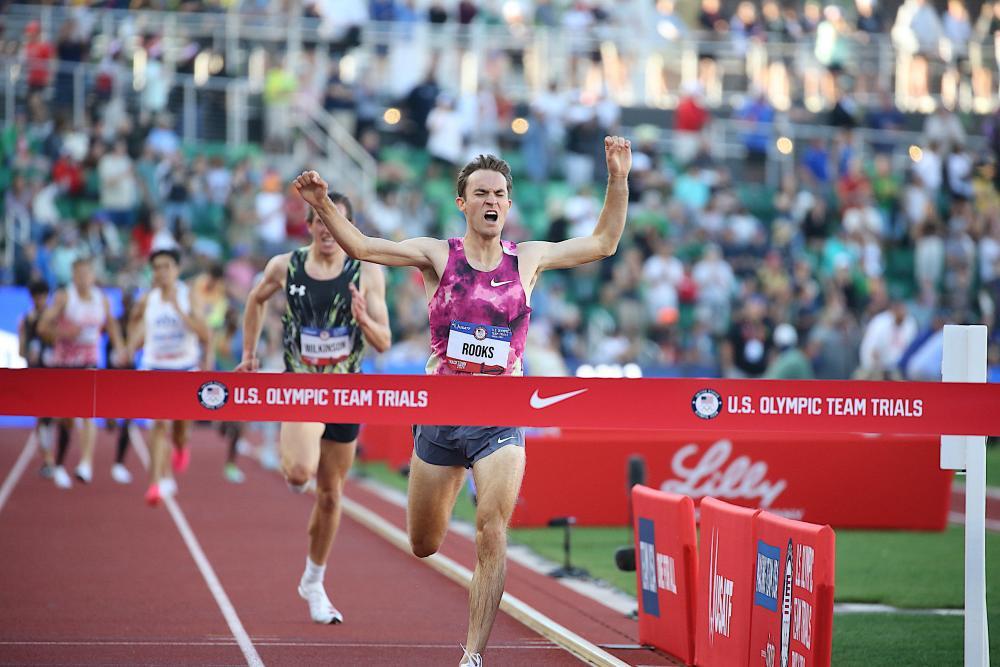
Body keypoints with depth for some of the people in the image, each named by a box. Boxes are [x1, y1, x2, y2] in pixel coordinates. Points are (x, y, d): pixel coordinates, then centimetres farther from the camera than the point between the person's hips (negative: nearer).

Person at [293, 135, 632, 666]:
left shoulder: (528, 259, 5)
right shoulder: (439, 255, -1)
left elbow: (603, 243, 9)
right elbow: (361, 246, -9)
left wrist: (617, 180, -2)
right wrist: (322, 205, -24)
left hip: (501, 422, 0)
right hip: (440, 416, 0)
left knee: (491, 534, -18)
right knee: (423, 546, 13)